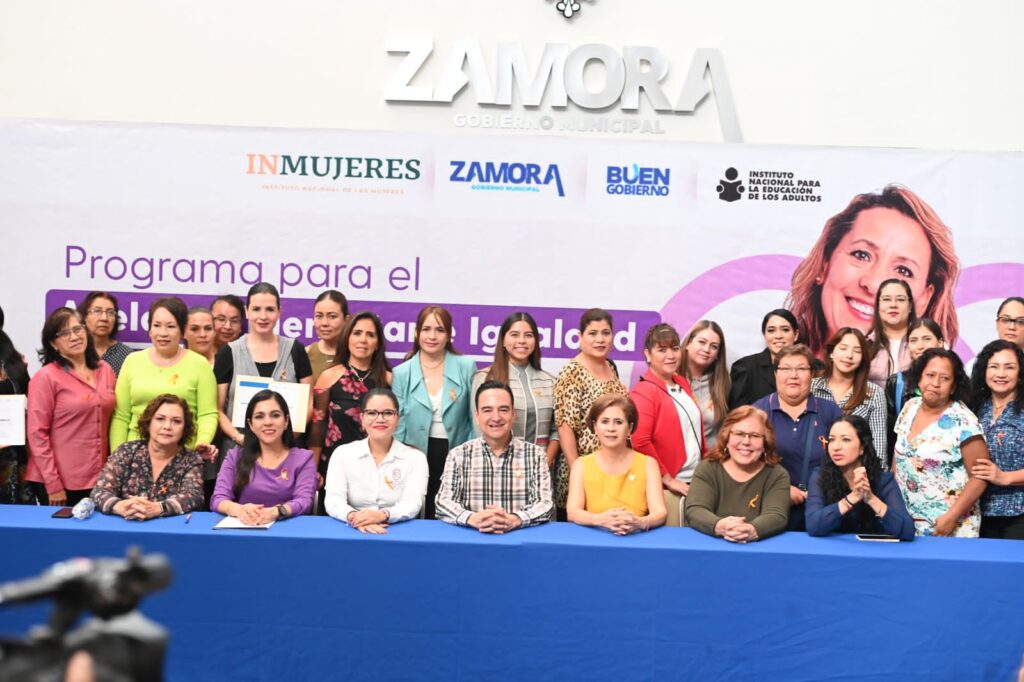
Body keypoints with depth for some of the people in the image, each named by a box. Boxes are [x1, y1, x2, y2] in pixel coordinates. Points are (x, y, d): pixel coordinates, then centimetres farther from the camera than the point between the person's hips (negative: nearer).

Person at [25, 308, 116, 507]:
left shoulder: (105, 370, 7)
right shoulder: (46, 377, -8)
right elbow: (37, 434, -11)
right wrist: (53, 485, -14)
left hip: (99, 478, 5)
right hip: (61, 483, -5)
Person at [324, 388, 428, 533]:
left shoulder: (415, 457, 5)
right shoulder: (342, 453, 7)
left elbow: (413, 504, -9)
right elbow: (333, 500, -5)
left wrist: (383, 515, -29)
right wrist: (353, 516, -27)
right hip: (353, 531, 1)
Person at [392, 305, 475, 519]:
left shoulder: (466, 367, 0)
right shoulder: (401, 373, 2)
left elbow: (476, 416, 2)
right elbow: (397, 422, 3)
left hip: (456, 456, 0)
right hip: (416, 458, 1)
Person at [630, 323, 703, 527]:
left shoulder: (683, 384, 13)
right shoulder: (643, 392, -11)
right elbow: (640, 442, -19)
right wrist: (667, 479, -14)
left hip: (696, 483, 7)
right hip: (667, 488, -7)